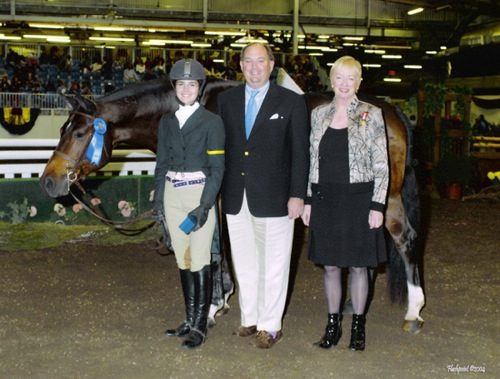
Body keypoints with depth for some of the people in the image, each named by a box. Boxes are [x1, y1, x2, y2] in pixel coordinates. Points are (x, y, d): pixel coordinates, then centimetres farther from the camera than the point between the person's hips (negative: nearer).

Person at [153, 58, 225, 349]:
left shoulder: (212, 122, -4)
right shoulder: (167, 122, 10)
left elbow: (217, 168, -8)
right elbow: (162, 163, 12)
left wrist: (204, 205, -17)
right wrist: (158, 202, 6)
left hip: (200, 193, -5)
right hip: (173, 194, 5)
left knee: (200, 261, -4)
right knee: (183, 260, 11)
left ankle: (200, 326, 4)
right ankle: (190, 320, 22)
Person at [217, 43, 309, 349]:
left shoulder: (292, 102, -3)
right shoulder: (227, 100, 8)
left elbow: (300, 152, -4)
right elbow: (221, 146, 8)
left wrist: (297, 195, -9)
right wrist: (219, 190, 4)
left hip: (273, 198, -4)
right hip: (236, 198, 4)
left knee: (273, 265, 4)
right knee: (244, 263, 14)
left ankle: (270, 326, 17)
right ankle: (250, 319, 28)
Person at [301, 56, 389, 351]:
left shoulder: (371, 115, -3)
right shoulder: (319, 114, 7)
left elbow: (381, 165, -4)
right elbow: (312, 161, 11)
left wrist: (377, 205, -10)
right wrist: (308, 200, 7)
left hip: (358, 199, -3)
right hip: (325, 199, 3)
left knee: (358, 265, 8)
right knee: (330, 266, 10)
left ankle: (358, 325, 23)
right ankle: (333, 323, 24)